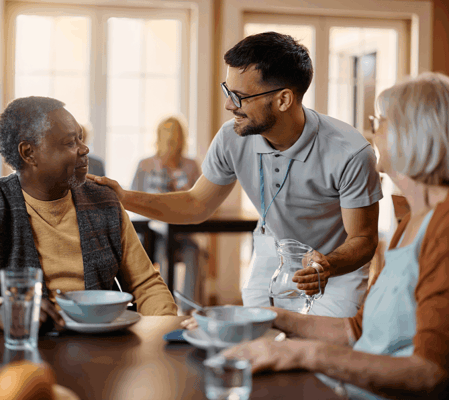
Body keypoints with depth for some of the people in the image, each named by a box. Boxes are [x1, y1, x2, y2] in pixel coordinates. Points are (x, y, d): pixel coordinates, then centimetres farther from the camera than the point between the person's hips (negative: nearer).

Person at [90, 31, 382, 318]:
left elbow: (363, 239, -19)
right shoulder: (232, 139, -18)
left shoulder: (350, 154, -30)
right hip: (271, 258, 4)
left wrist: (328, 266, -42)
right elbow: (197, 205, 0)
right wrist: (124, 198, -12)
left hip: (338, 265, -3)